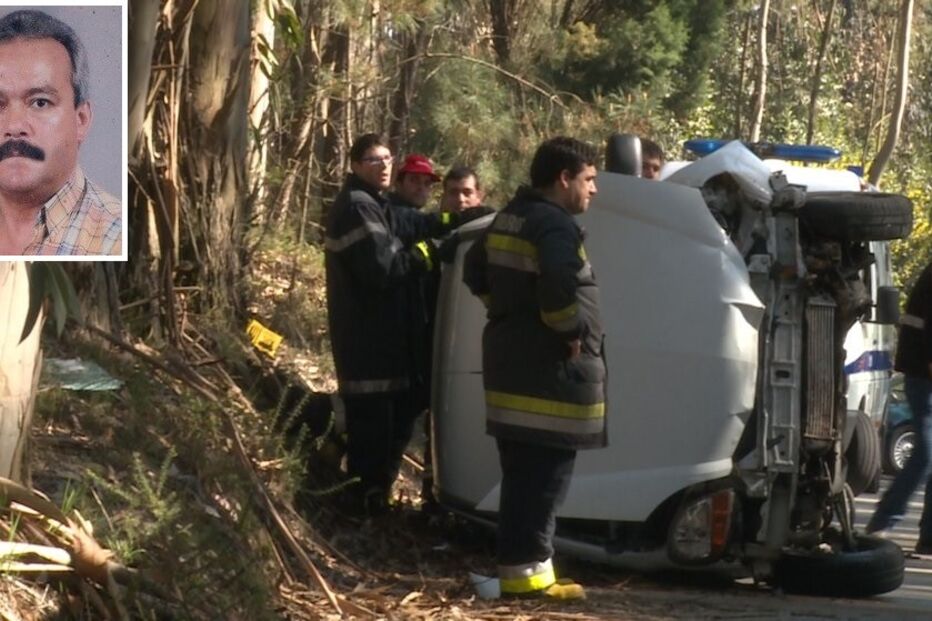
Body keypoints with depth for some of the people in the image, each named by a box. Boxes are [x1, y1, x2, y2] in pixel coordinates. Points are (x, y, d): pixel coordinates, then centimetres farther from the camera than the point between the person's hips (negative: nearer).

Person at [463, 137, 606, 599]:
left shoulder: (509, 218, 15)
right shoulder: (556, 224, -16)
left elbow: (475, 271, 25)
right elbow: (559, 283, -32)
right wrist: (571, 330, -18)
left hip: (510, 361, 10)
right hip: (550, 369, -10)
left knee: (521, 473, 14)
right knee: (545, 474, -6)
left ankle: (515, 561, 19)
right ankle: (527, 567, -5)